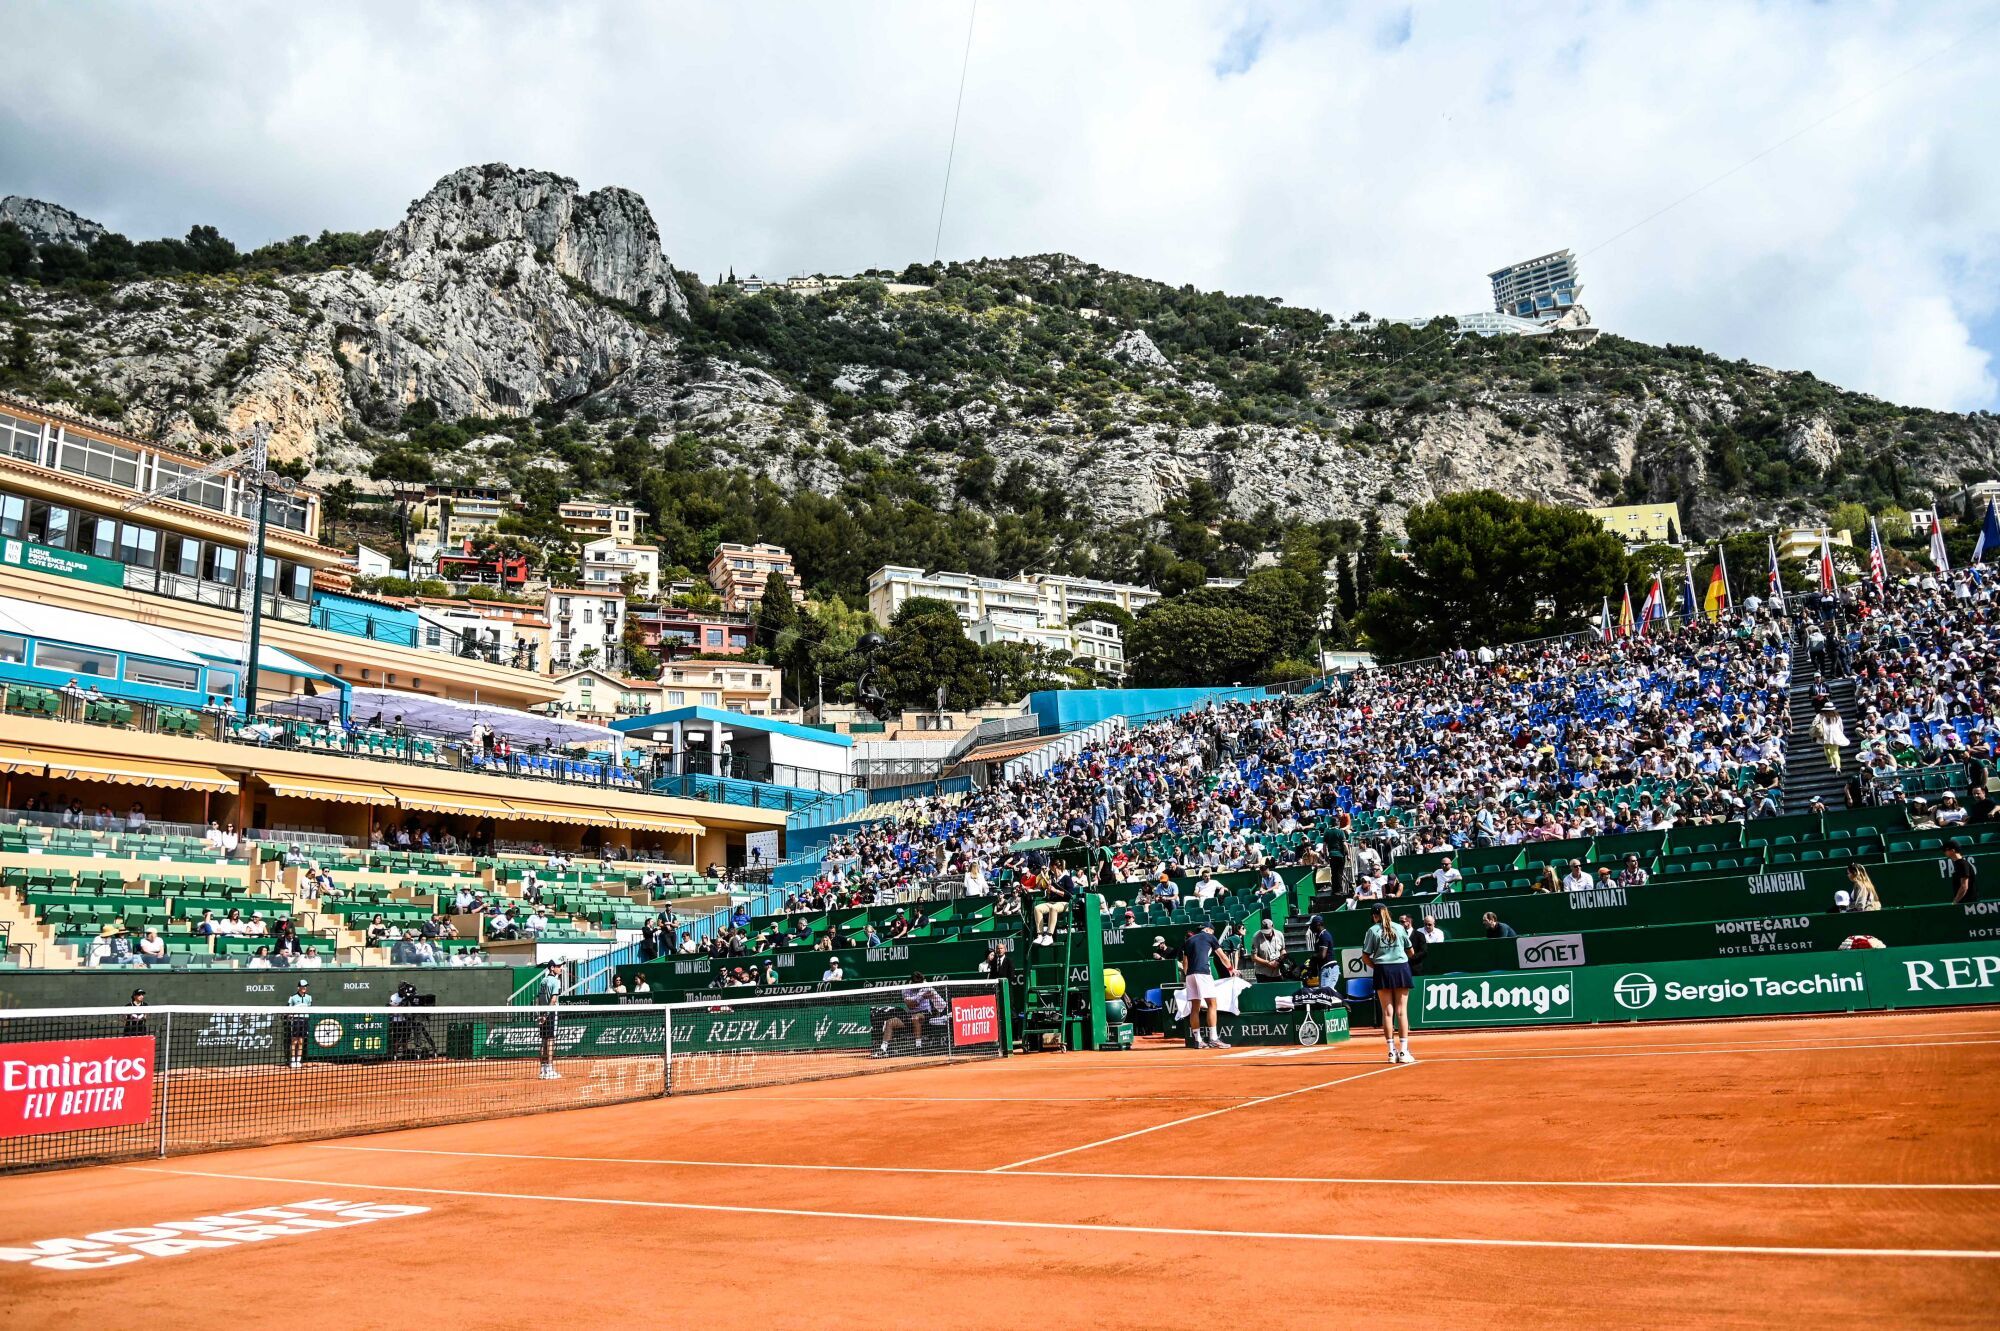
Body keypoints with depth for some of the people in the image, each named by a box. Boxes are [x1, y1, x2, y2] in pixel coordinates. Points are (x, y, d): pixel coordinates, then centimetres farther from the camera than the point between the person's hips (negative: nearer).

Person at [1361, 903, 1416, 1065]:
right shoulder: (1399, 928, 6)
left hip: (1382, 970, -1)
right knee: (1401, 1011, 2)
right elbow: (1410, 951, 14)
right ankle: (1403, 1051, -1)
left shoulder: (1372, 930, 1)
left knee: (1387, 1011, 3)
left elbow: (1365, 956, -2)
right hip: (1401, 968, 1)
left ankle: (1392, 1051, 2)